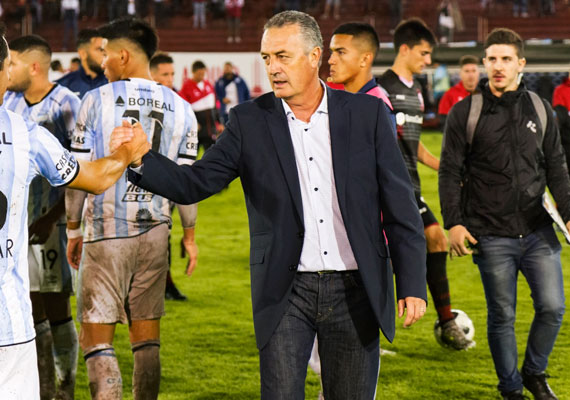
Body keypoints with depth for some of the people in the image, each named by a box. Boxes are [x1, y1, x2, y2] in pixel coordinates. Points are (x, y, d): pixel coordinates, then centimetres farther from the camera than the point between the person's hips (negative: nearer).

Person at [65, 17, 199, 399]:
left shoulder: (97, 100, -6)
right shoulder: (180, 108, 4)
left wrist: (73, 228, 7)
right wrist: (190, 234, 17)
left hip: (106, 231, -3)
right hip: (155, 232, 3)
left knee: (96, 339, 0)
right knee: (147, 338, 12)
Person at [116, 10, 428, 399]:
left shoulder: (367, 114, 0)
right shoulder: (250, 121, 1)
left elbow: (400, 206, 1)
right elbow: (195, 184, -4)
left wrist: (412, 284, -5)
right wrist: (142, 160, -22)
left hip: (355, 291, 0)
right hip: (285, 293, 0)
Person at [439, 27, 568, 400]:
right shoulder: (465, 113, 0)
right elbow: (450, 172, 1)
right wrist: (453, 222, -7)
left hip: (538, 230, 3)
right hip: (492, 236, -2)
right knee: (502, 316, 3)